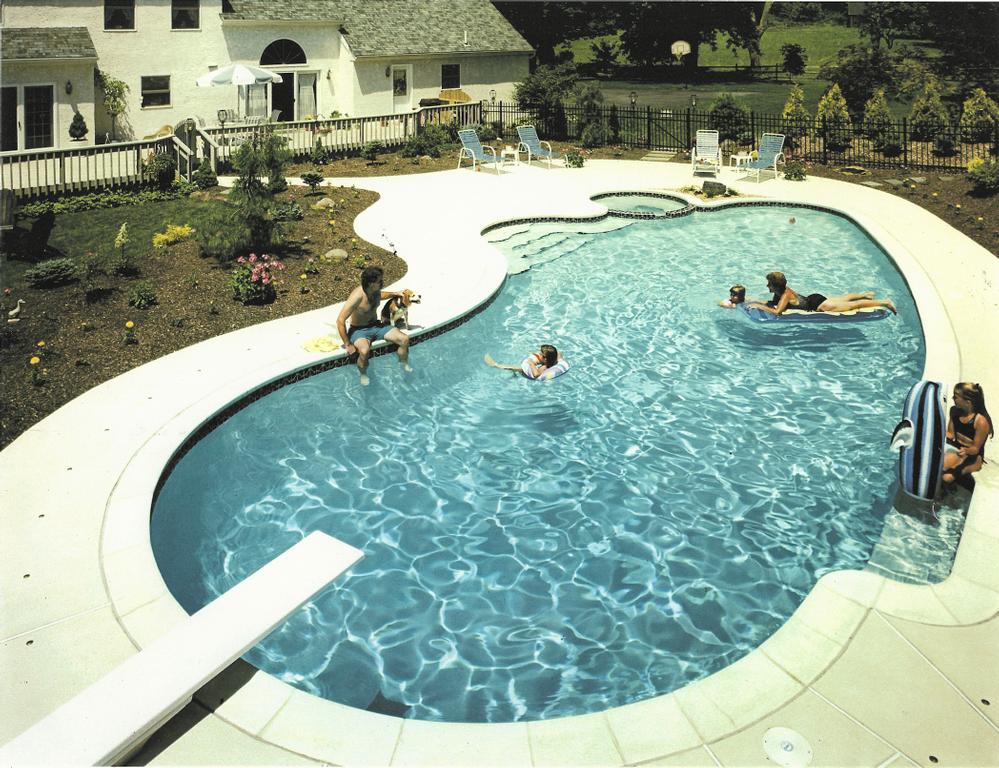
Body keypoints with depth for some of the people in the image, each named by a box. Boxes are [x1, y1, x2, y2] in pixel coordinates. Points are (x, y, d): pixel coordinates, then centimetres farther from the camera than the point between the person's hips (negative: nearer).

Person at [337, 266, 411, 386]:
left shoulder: (376, 290, -7)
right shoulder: (357, 296, -30)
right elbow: (340, 321, -28)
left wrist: (393, 294, 10)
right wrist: (348, 345, -25)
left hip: (376, 326, 7)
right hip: (359, 330, -7)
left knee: (404, 339, -10)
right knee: (364, 351, -39)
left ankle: (404, 365, 18)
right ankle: (363, 375, -8)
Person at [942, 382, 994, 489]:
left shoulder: (981, 421, -25)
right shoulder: (954, 410, -6)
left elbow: (975, 448, -17)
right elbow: (950, 434, 4)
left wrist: (965, 451, -40)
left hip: (972, 455, -5)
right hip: (955, 447, 5)